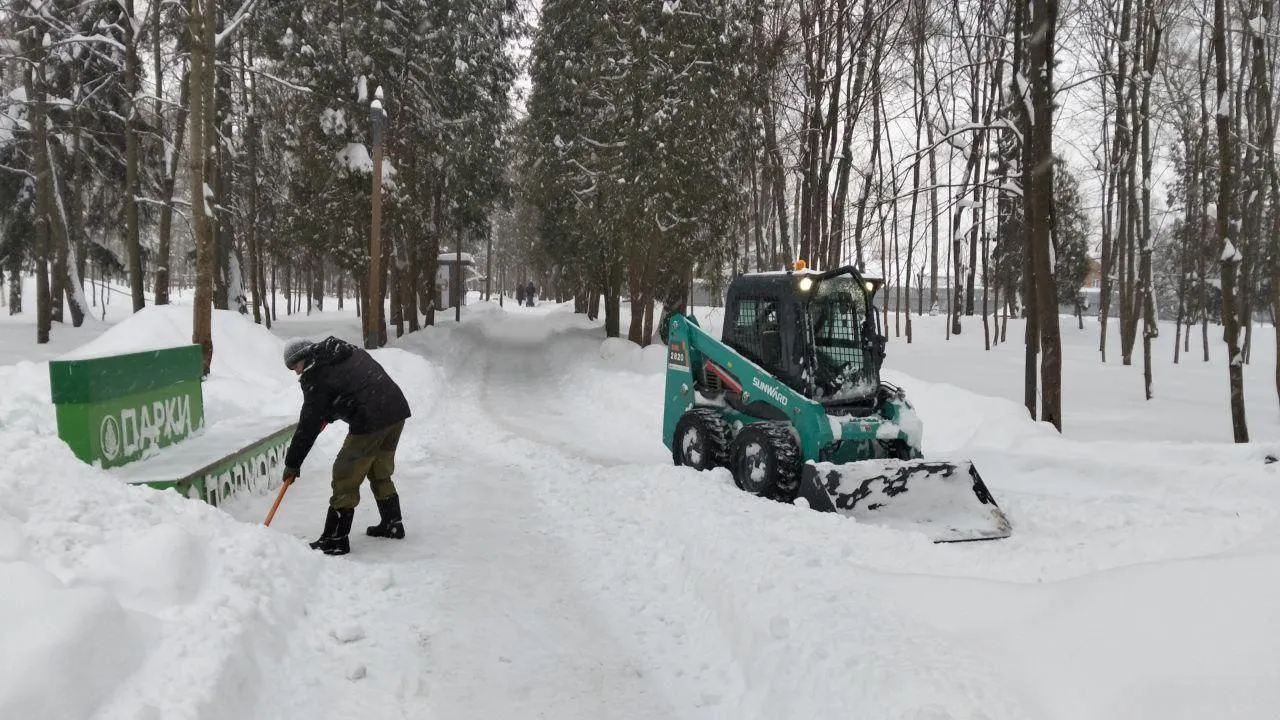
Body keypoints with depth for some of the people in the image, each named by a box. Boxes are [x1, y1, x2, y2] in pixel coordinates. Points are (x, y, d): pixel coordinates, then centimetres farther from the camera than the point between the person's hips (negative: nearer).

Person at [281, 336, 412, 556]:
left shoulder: (315, 375, -4)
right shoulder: (349, 351, 19)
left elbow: (309, 424, -4)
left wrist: (292, 463, 4)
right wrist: (329, 413, 33)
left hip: (370, 421, -9)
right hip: (398, 409, 9)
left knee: (345, 479, 2)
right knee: (380, 473, 24)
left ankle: (335, 540, 7)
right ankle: (393, 524, 34)